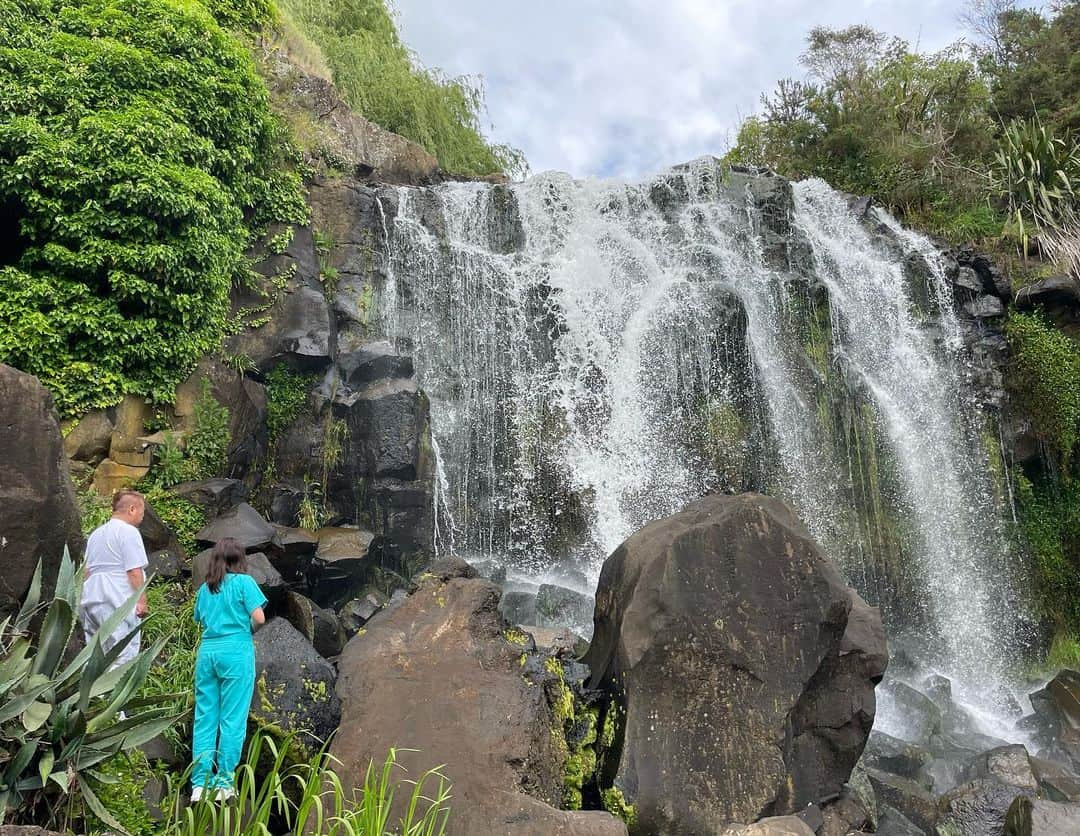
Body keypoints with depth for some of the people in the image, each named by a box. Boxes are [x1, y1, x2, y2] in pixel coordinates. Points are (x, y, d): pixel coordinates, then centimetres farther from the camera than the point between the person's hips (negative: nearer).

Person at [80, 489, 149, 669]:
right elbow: (134, 571, -14)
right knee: (123, 657, -9)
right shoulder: (129, 532, -9)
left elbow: (86, 570, 23)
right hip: (119, 603, -9)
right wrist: (142, 600, -10)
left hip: (92, 601, 9)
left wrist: (85, 599, 29)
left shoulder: (96, 533, 19)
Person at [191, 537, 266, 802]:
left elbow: (201, 621, 16)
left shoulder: (205, 588, 13)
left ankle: (200, 783, 11)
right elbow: (259, 617, -8)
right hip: (235, 651, -5)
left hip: (207, 651, 5)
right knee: (232, 719, 1)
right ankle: (224, 782, 3)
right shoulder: (243, 581, -3)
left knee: (204, 718, 9)